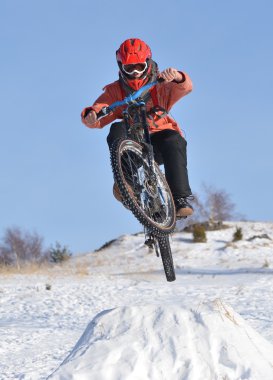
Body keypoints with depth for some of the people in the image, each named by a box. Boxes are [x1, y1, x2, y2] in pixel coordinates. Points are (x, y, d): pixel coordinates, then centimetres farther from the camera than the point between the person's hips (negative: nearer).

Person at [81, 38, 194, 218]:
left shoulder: (160, 86, -1)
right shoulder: (115, 91, 0)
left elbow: (185, 87, -20)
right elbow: (100, 111, -14)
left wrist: (176, 77, -44)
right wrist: (91, 115, -39)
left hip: (158, 138, -1)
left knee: (174, 141, -34)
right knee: (117, 129, -29)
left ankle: (181, 198, -35)